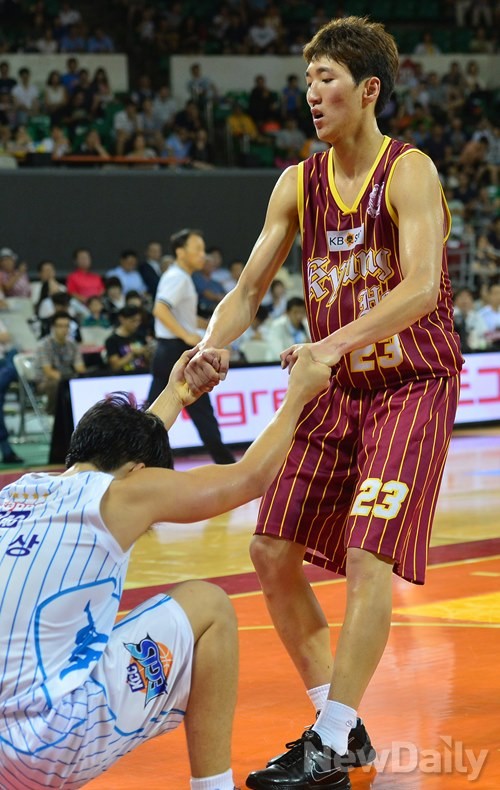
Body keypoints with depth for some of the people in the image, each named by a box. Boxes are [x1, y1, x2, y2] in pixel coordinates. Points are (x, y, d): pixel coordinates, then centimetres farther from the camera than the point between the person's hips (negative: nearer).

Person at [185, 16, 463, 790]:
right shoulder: (298, 185, 3)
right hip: (336, 386, 7)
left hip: (411, 386, -7)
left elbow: (422, 289, -29)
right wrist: (212, 347, -16)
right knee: (273, 553, 2)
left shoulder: (409, 173, -16)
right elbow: (249, 290, 5)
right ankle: (340, 725, 14)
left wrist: (336, 342, -41)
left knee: (368, 559, -16)